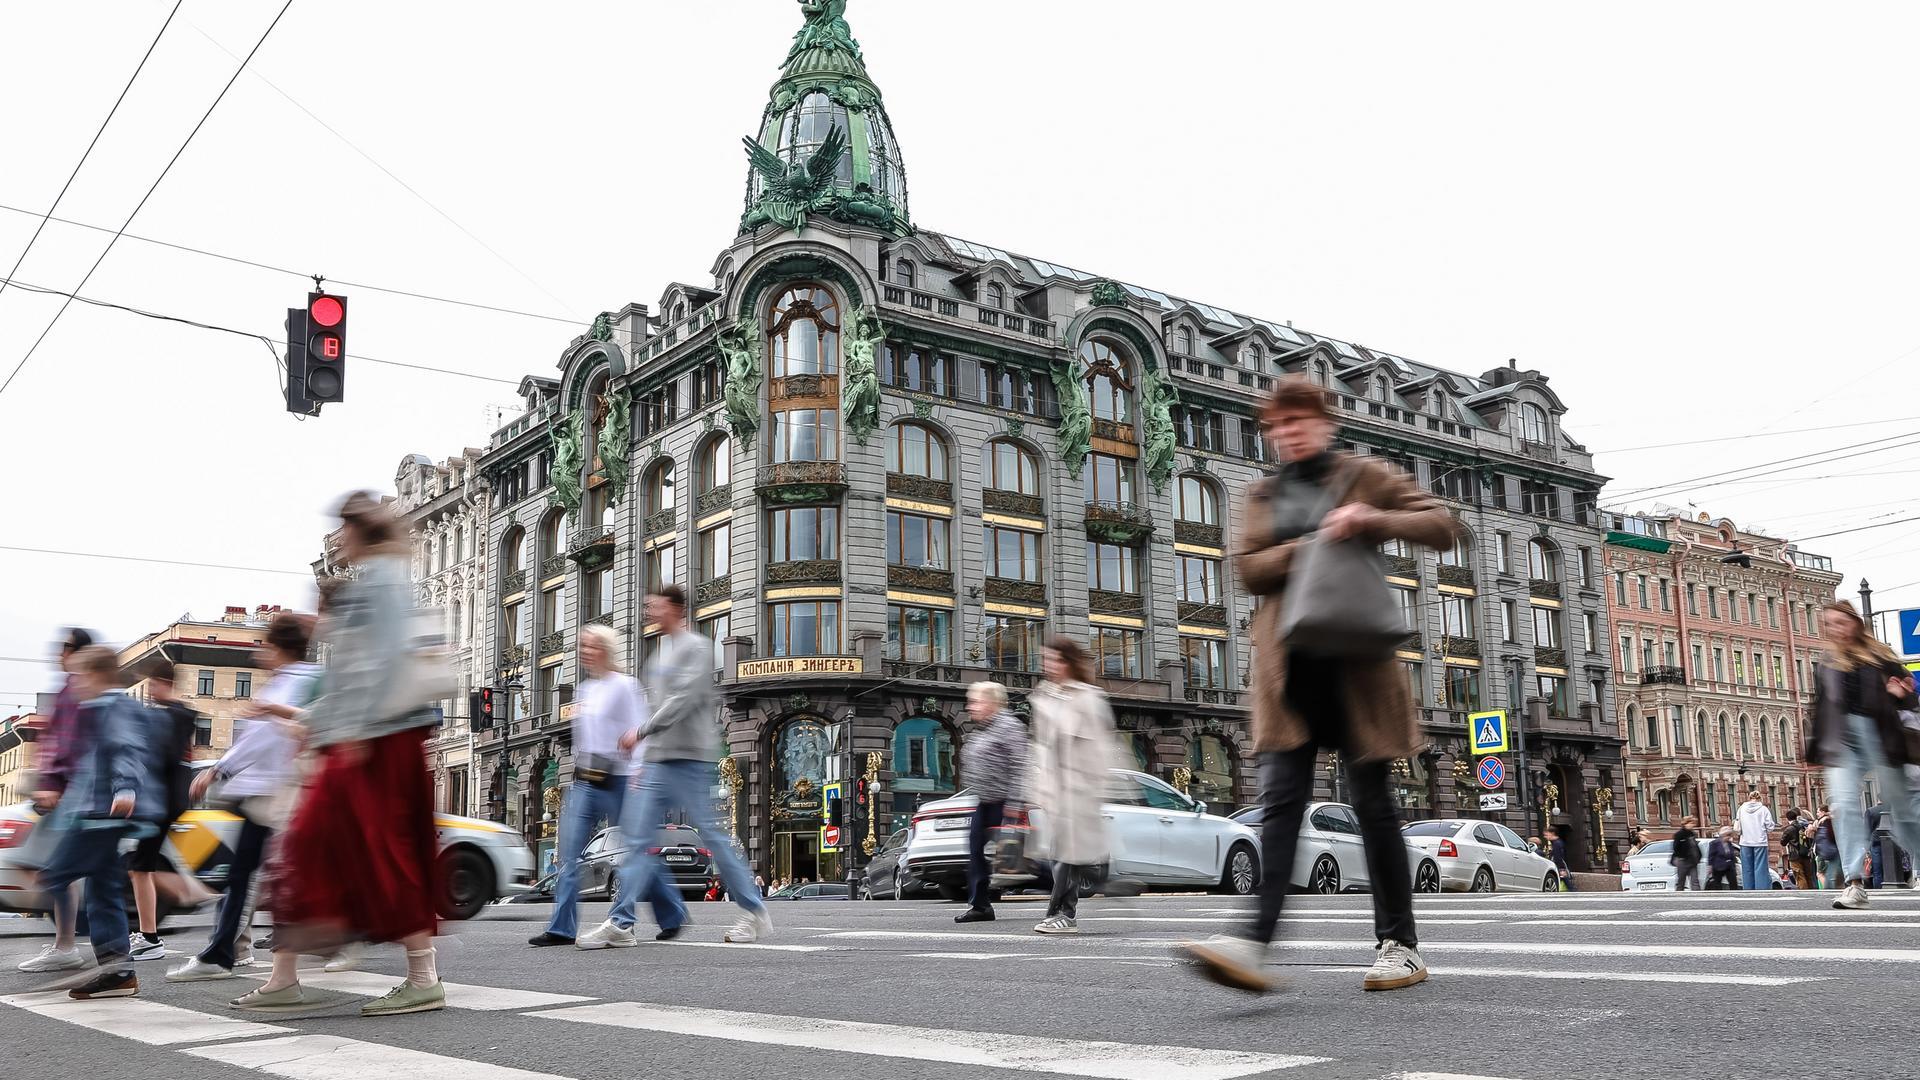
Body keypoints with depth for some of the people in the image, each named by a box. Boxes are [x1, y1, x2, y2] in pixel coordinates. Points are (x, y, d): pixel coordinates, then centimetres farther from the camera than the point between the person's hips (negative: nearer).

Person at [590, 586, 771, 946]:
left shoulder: (696, 647, -6)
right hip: (659, 760, 8)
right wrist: (647, 752, 18)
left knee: (711, 834, -3)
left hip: (689, 758, -8)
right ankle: (621, 922, 1)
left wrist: (642, 732, -18)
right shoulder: (661, 649, 19)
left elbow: (684, 699, -17)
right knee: (639, 835, 1)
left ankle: (755, 913, 8)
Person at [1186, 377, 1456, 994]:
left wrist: (1371, 520, -13)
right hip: (1287, 663, 2)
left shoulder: (1363, 476, 10)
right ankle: (1256, 944, -21)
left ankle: (1400, 945, 12)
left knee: (1373, 801, 1)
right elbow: (1248, 568, 4)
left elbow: (1441, 526, 3)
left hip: (1353, 660, -2)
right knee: (1281, 800, -10)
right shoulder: (1263, 496, 18)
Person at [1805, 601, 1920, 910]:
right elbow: (1819, 710, 19)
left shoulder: (1879, 656, 5)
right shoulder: (1825, 666, 14)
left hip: (1879, 735, -2)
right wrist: (1813, 751, 18)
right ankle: (1855, 883, -17)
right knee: (1844, 804, -14)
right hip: (1841, 741, 2)